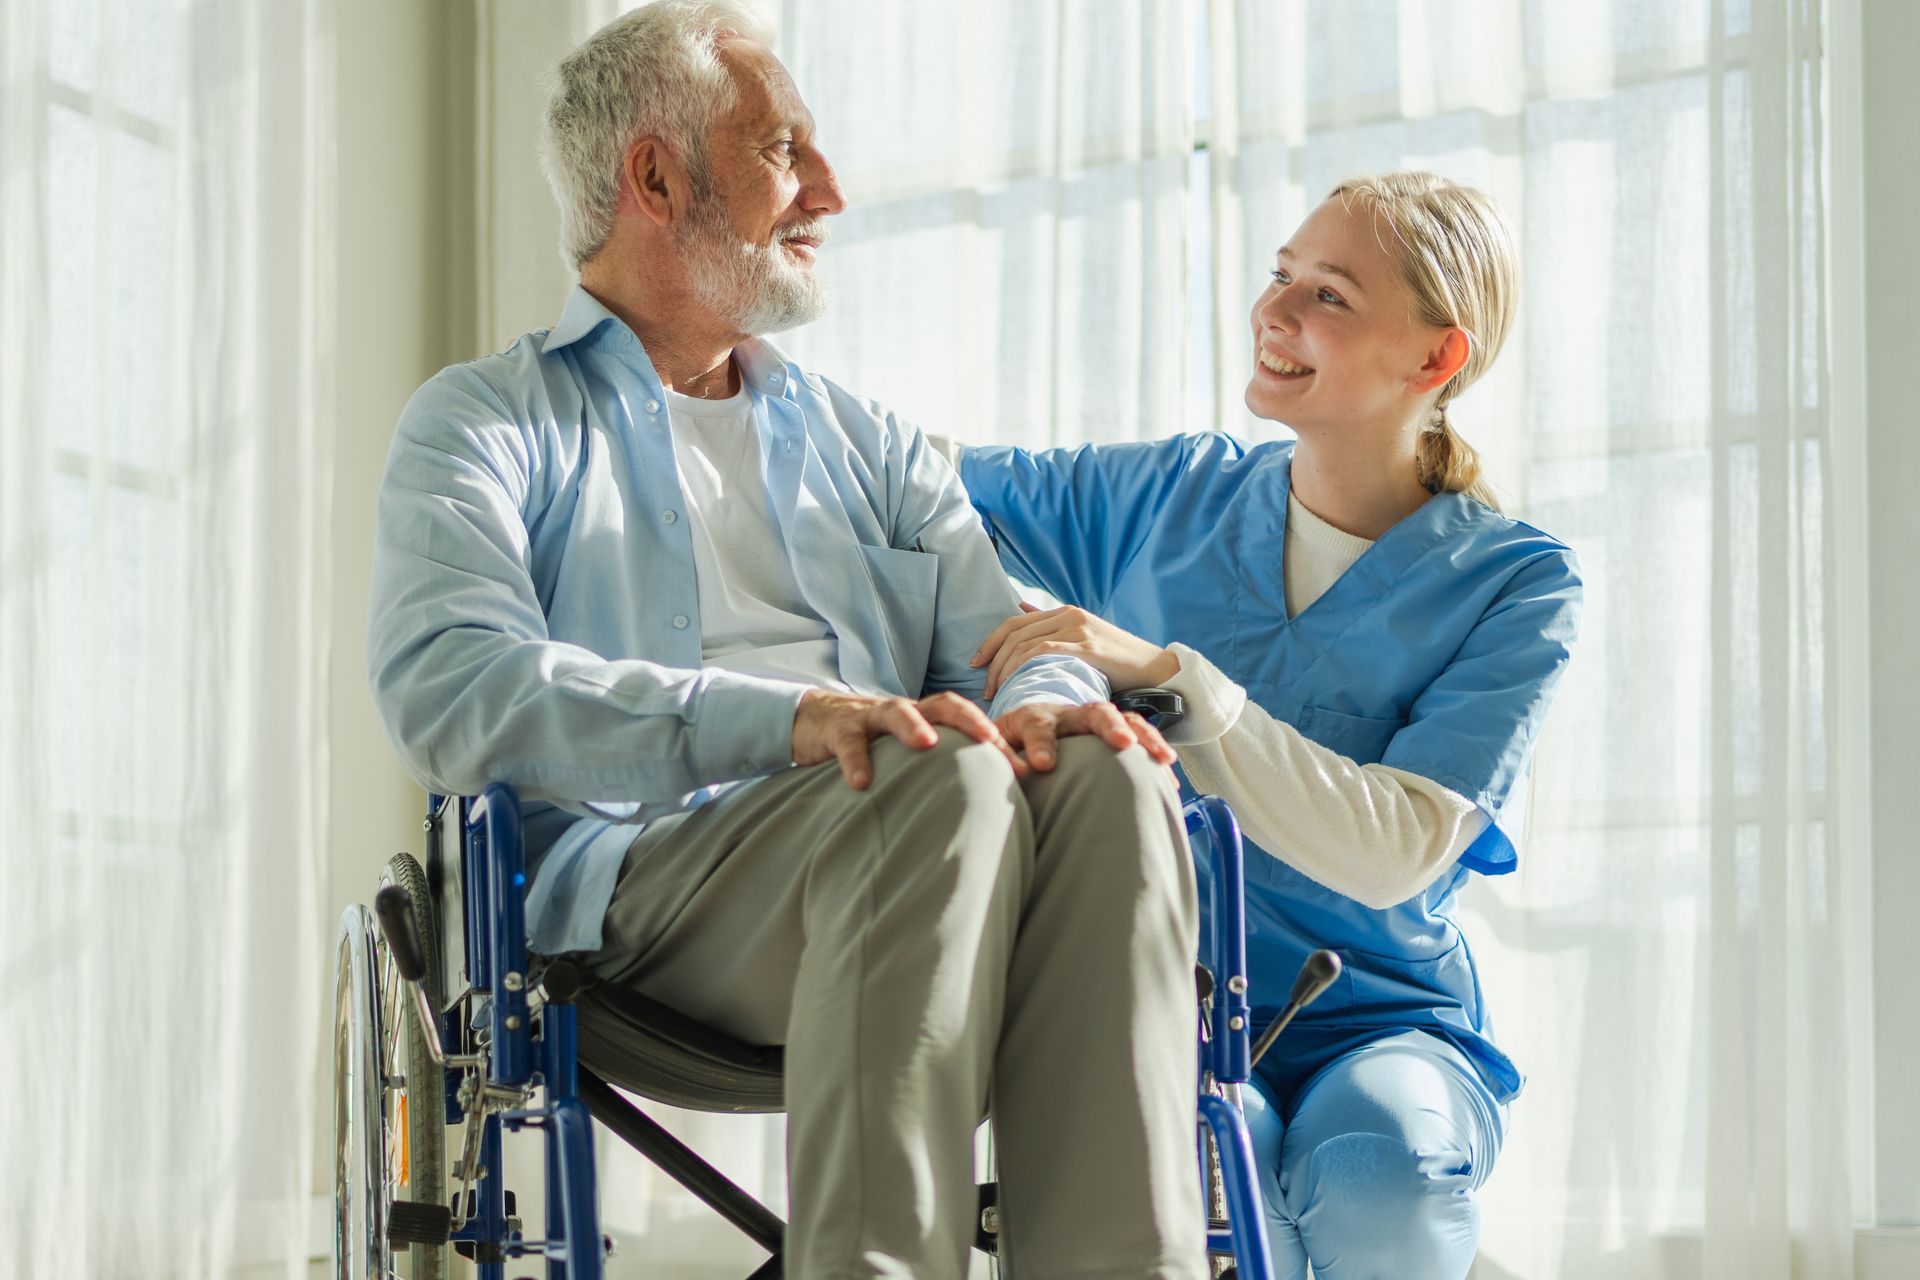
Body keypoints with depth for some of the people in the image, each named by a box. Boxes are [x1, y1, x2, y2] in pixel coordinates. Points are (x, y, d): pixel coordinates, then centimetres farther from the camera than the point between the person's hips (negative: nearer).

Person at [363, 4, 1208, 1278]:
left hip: (884, 865, 5)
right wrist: (787, 718, -22)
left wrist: (1046, 698, -14)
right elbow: (448, 690, -8)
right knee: (942, 779, -33)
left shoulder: (870, 444, 30)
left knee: (1105, 776, -27)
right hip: (631, 897, -4)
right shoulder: (489, 422, 12)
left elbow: (1005, 640, 15)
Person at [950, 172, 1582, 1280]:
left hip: (1381, 1022, -1)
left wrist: (1167, 675, -25)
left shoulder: (1516, 583, -3)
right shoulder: (1175, 492, 7)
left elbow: (1393, 853, -18)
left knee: (1381, 1180, -36)